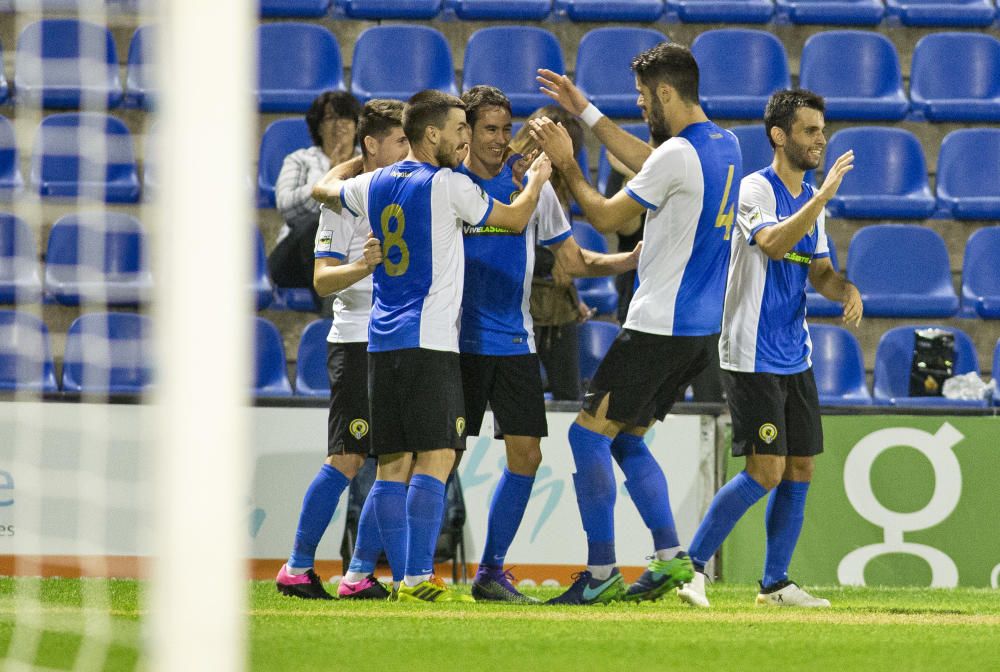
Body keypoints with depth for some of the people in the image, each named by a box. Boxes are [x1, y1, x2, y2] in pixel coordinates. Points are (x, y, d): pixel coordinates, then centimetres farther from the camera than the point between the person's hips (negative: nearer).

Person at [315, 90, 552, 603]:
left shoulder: (374, 185, 12)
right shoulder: (446, 185, -6)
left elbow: (330, 190, 35)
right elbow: (515, 219, 6)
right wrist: (537, 178, 25)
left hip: (381, 343, 7)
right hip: (428, 340, -7)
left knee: (394, 463, 5)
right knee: (435, 458, -11)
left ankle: (402, 578, 3)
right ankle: (418, 578, -19)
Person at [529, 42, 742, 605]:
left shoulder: (679, 154, -18)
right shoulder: (725, 146, 10)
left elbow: (606, 217, -8)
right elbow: (648, 163, 26)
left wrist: (566, 163, 4)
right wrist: (585, 111, 29)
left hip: (660, 326, -9)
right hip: (701, 326, 9)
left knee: (589, 433, -3)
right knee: (627, 439, 17)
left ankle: (602, 573, -5)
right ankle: (670, 558, 9)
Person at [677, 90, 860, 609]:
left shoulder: (810, 199, 13)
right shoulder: (756, 189, -12)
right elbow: (772, 244, -30)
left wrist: (846, 289, -3)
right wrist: (823, 196, -34)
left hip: (795, 360, 8)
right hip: (752, 359, -8)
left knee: (800, 470, 7)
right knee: (766, 470, -12)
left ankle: (775, 583, 15)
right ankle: (691, 564, -3)